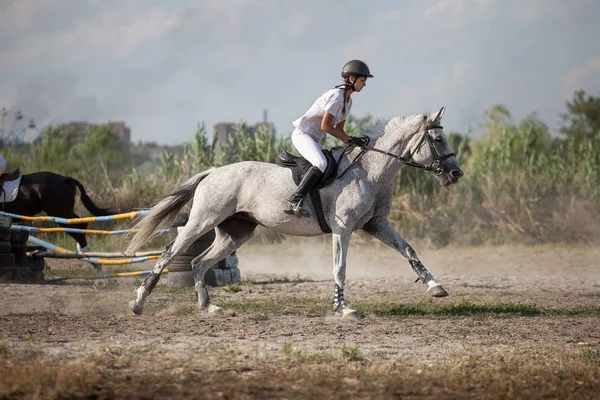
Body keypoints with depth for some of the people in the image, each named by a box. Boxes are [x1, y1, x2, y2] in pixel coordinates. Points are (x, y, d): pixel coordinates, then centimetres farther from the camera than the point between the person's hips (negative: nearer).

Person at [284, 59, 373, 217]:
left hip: (314, 139, 10)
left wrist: (356, 141, -3)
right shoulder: (336, 96, -17)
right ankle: (294, 201, -36)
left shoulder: (348, 101, 12)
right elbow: (325, 126, -21)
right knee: (321, 164, -32)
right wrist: (350, 139, -18)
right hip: (302, 134, -10)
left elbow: (339, 130, 14)